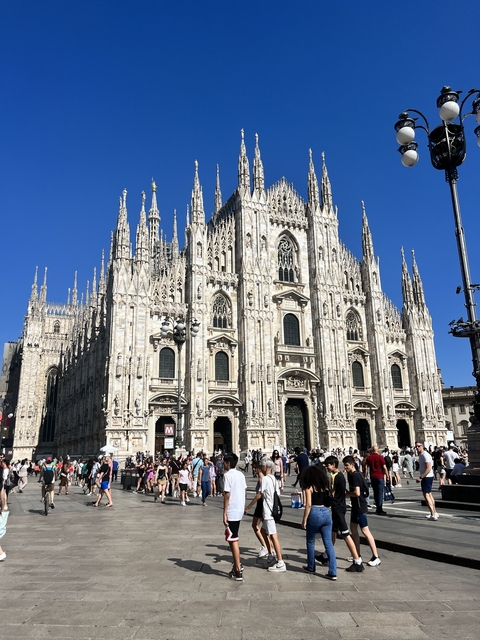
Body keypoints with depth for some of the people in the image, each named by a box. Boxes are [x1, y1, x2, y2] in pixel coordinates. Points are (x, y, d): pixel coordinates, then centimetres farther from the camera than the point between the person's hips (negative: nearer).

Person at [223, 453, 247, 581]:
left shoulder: (228, 475, -14)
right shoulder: (241, 475, 9)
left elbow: (227, 495, -18)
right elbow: (244, 491, 12)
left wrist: (224, 513, -14)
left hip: (231, 512, -8)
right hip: (240, 510, 8)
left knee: (233, 540, 0)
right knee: (233, 539, 20)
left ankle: (238, 571, 4)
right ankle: (237, 565, 28)